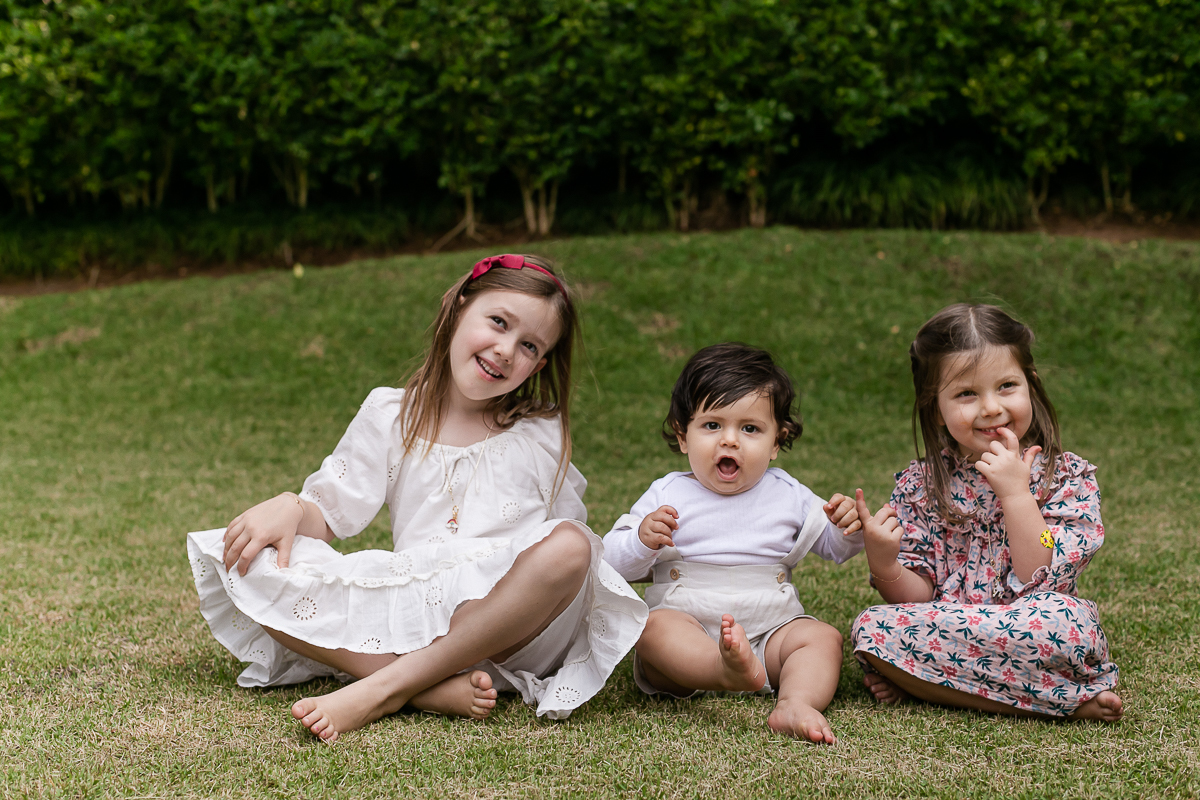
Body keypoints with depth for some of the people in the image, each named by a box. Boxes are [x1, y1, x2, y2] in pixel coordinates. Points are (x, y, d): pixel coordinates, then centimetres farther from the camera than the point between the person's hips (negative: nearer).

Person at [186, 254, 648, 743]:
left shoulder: (542, 433, 13)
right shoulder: (390, 416, 12)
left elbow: (572, 544, 13)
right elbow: (329, 515, 10)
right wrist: (288, 508, -11)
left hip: (510, 624, 0)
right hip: (409, 606, 1)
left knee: (569, 544, -34)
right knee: (253, 563, -17)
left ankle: (383, 689, -31)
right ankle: (434, 688, -32)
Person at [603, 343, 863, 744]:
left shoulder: (787, 495, 10)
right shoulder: (668, 496, 3)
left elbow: (832, 546, 20)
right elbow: (614, 562, 0)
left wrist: (847, 528, -3)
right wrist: (642, 540, -22)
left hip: (771, 629, 3)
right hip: (686, 624, -2)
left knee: (823, 637, -21)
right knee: (655, 628, -33)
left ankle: (795, 703, -47)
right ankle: (730, 670, -61)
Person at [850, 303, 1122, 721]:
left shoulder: (1068, 478, 0)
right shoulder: (919, 484, 5)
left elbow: (1040, 581, -12)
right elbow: (917, 596, 2)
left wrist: (1015, 493, -18)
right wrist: (884, 566, -19)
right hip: (941, 631, 4)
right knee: (871, 627, -26)